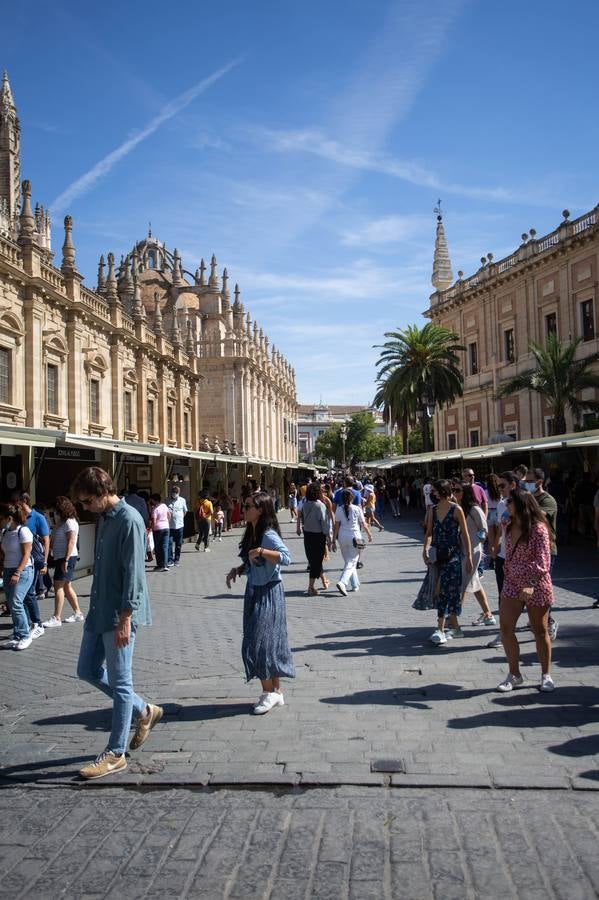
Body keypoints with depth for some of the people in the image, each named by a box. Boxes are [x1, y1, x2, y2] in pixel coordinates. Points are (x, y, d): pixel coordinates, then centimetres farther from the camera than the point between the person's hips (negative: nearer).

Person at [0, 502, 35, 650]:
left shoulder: (23, 531, -11)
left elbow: (26, 554, -14)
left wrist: (17, 573, -18)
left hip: (22, 571, -8)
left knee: (15, 604, -14)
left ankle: (25, 636, -4)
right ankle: (17, 637, 12)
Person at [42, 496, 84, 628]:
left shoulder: (70, 522, -14)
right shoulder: (61, 521, 15)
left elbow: (71, 542, -20)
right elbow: (54, 540, 19)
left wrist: (66, 560, -23)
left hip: (67, 558, -10)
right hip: (60, 557, 10)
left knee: (58, 586, -10)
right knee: (66, 587, 14)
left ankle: (56, 618, -8)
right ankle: (77, 613, 22)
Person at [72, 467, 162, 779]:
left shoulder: (129, 520, -18)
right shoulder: (104, 518, 10)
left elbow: (133, 573, -21)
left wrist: (125, 619, -22)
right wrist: (97, 609, 20)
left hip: (119, 614, -10)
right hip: (98, 611, 10)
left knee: (120, 683, 1)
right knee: (88, 671, 16)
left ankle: (115, 754, 13)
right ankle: (144, 710, 30)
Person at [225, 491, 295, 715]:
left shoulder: (269, 535, -19)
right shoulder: (251, 533, 8)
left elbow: (286, 557, -32)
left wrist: (262, 551, -40)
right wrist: (237, 570, 3)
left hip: (268, 594, -9)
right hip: (254, 592, 9)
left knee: (260, 643, -5)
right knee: (269, 642, 13)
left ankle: (269, 692, 9)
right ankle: (276, 692, 23)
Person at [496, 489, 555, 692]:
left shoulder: (538, 529, -15)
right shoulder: (510, 527, 6)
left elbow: (543, 561, -21)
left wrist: (531, 584, -29)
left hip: (536, 586, -6)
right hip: (512, 584, 6)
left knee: (540, 631, 9)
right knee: (506, 628, -3)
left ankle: (546, 675, 25)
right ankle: (514, 674, 11)